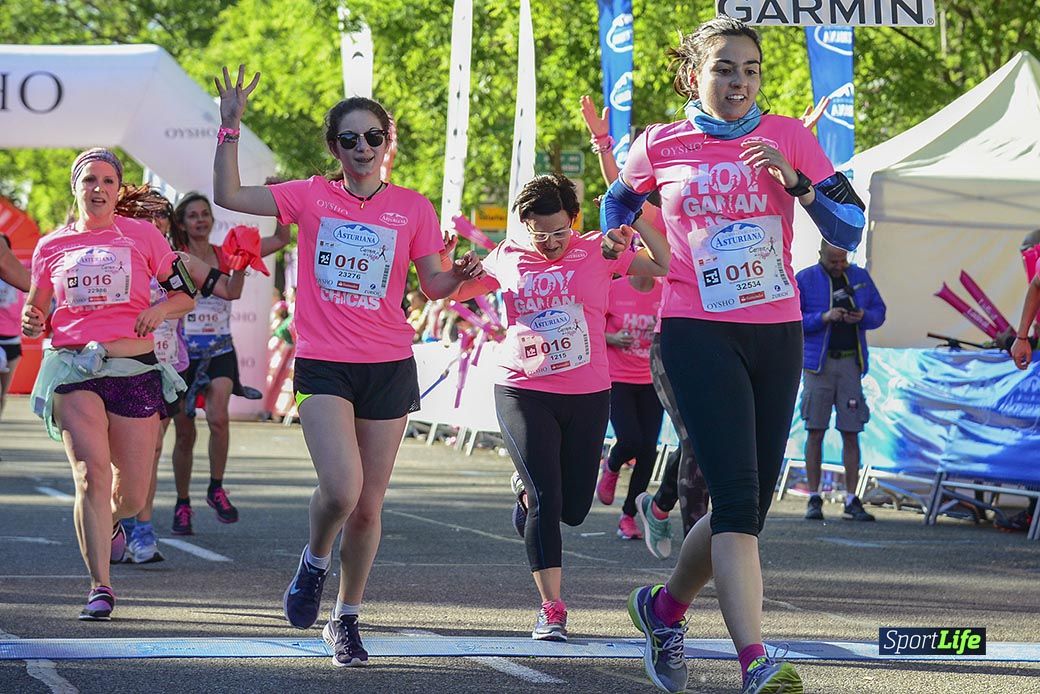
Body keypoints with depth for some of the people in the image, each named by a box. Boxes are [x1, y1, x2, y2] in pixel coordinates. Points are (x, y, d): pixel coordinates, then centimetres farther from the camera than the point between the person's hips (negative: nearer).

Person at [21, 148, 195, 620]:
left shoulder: (142, 235, 6)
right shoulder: (52, 246, 10)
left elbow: (186, 294, 11)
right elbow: (36, 311, 17)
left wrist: (160, 309, -10)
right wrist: (33, 322, -6)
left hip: (134, 368, 0)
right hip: (73, 370, 0)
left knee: (132, 495, 3)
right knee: (91, 474, -19)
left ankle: (109, 524, 41)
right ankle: (100, 587, -14)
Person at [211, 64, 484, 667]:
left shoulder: (413, 209, 4)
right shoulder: (312, 197, 2)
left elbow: (434, 285, 7)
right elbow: (229, 196, -4)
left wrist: (459, 274, -15)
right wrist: (231, 127, -11)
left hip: (389, 367, 2)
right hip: (323, 363, -2)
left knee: (369, 505, 5)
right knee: (342, 488, -21)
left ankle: (348, 618, 23)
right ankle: (315, 562, 12)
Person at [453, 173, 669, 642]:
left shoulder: (597, 250, 0)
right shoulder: (507, 259, 4)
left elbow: (666, 266, -4)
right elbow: (457, 291, 19)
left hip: (587, 396, 1)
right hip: (522, 393, -1)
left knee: (574, 509, 8)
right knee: (546, 500, -11)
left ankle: (527, 488, 43)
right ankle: (551, 608, -6)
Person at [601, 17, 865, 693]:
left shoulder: (787, 137, 6)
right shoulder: (660, 146, 4)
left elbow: (850, 231, 2)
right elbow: (620, 198, 25)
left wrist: (794, 180, -13)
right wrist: (616, 236, 4)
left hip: (778, 334, 3)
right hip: (697, 331, -3)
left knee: (747, 506, 8)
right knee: (737, 496, -18)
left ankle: (666, 606, 34)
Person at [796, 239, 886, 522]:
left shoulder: (860, 277, 11)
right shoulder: (805, 279, 2)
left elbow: (879, 311, 15)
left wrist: (863, 316, -7)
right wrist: (823, 318, -16)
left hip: (851, 363, 2)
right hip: (818, 363, -2)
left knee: (851, 433, 1)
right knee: (815, 432, -1)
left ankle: (852, 501, 4)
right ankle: (814, 499, 4)